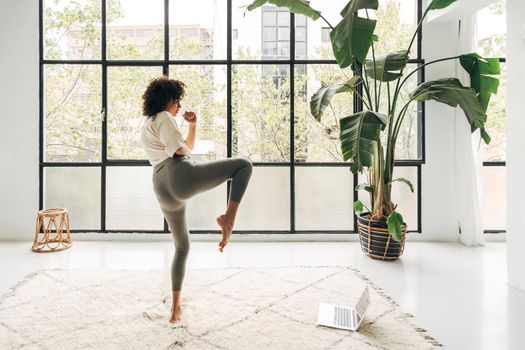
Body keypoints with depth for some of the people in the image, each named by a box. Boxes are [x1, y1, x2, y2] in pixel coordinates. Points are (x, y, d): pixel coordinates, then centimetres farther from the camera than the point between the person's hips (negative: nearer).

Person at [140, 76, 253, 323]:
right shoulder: (163, 118, 6)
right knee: (244, 165, 2)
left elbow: (188, 147, 34)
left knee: (182, 247, 23)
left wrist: (193, 125, 24)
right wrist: (186, 151, 14)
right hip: (182, 176, -9)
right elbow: (181, 149, -8)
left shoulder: (146, 127, 34)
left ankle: (175, 307, 21)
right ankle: (228, 218, -15)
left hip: (163, 192, 9)